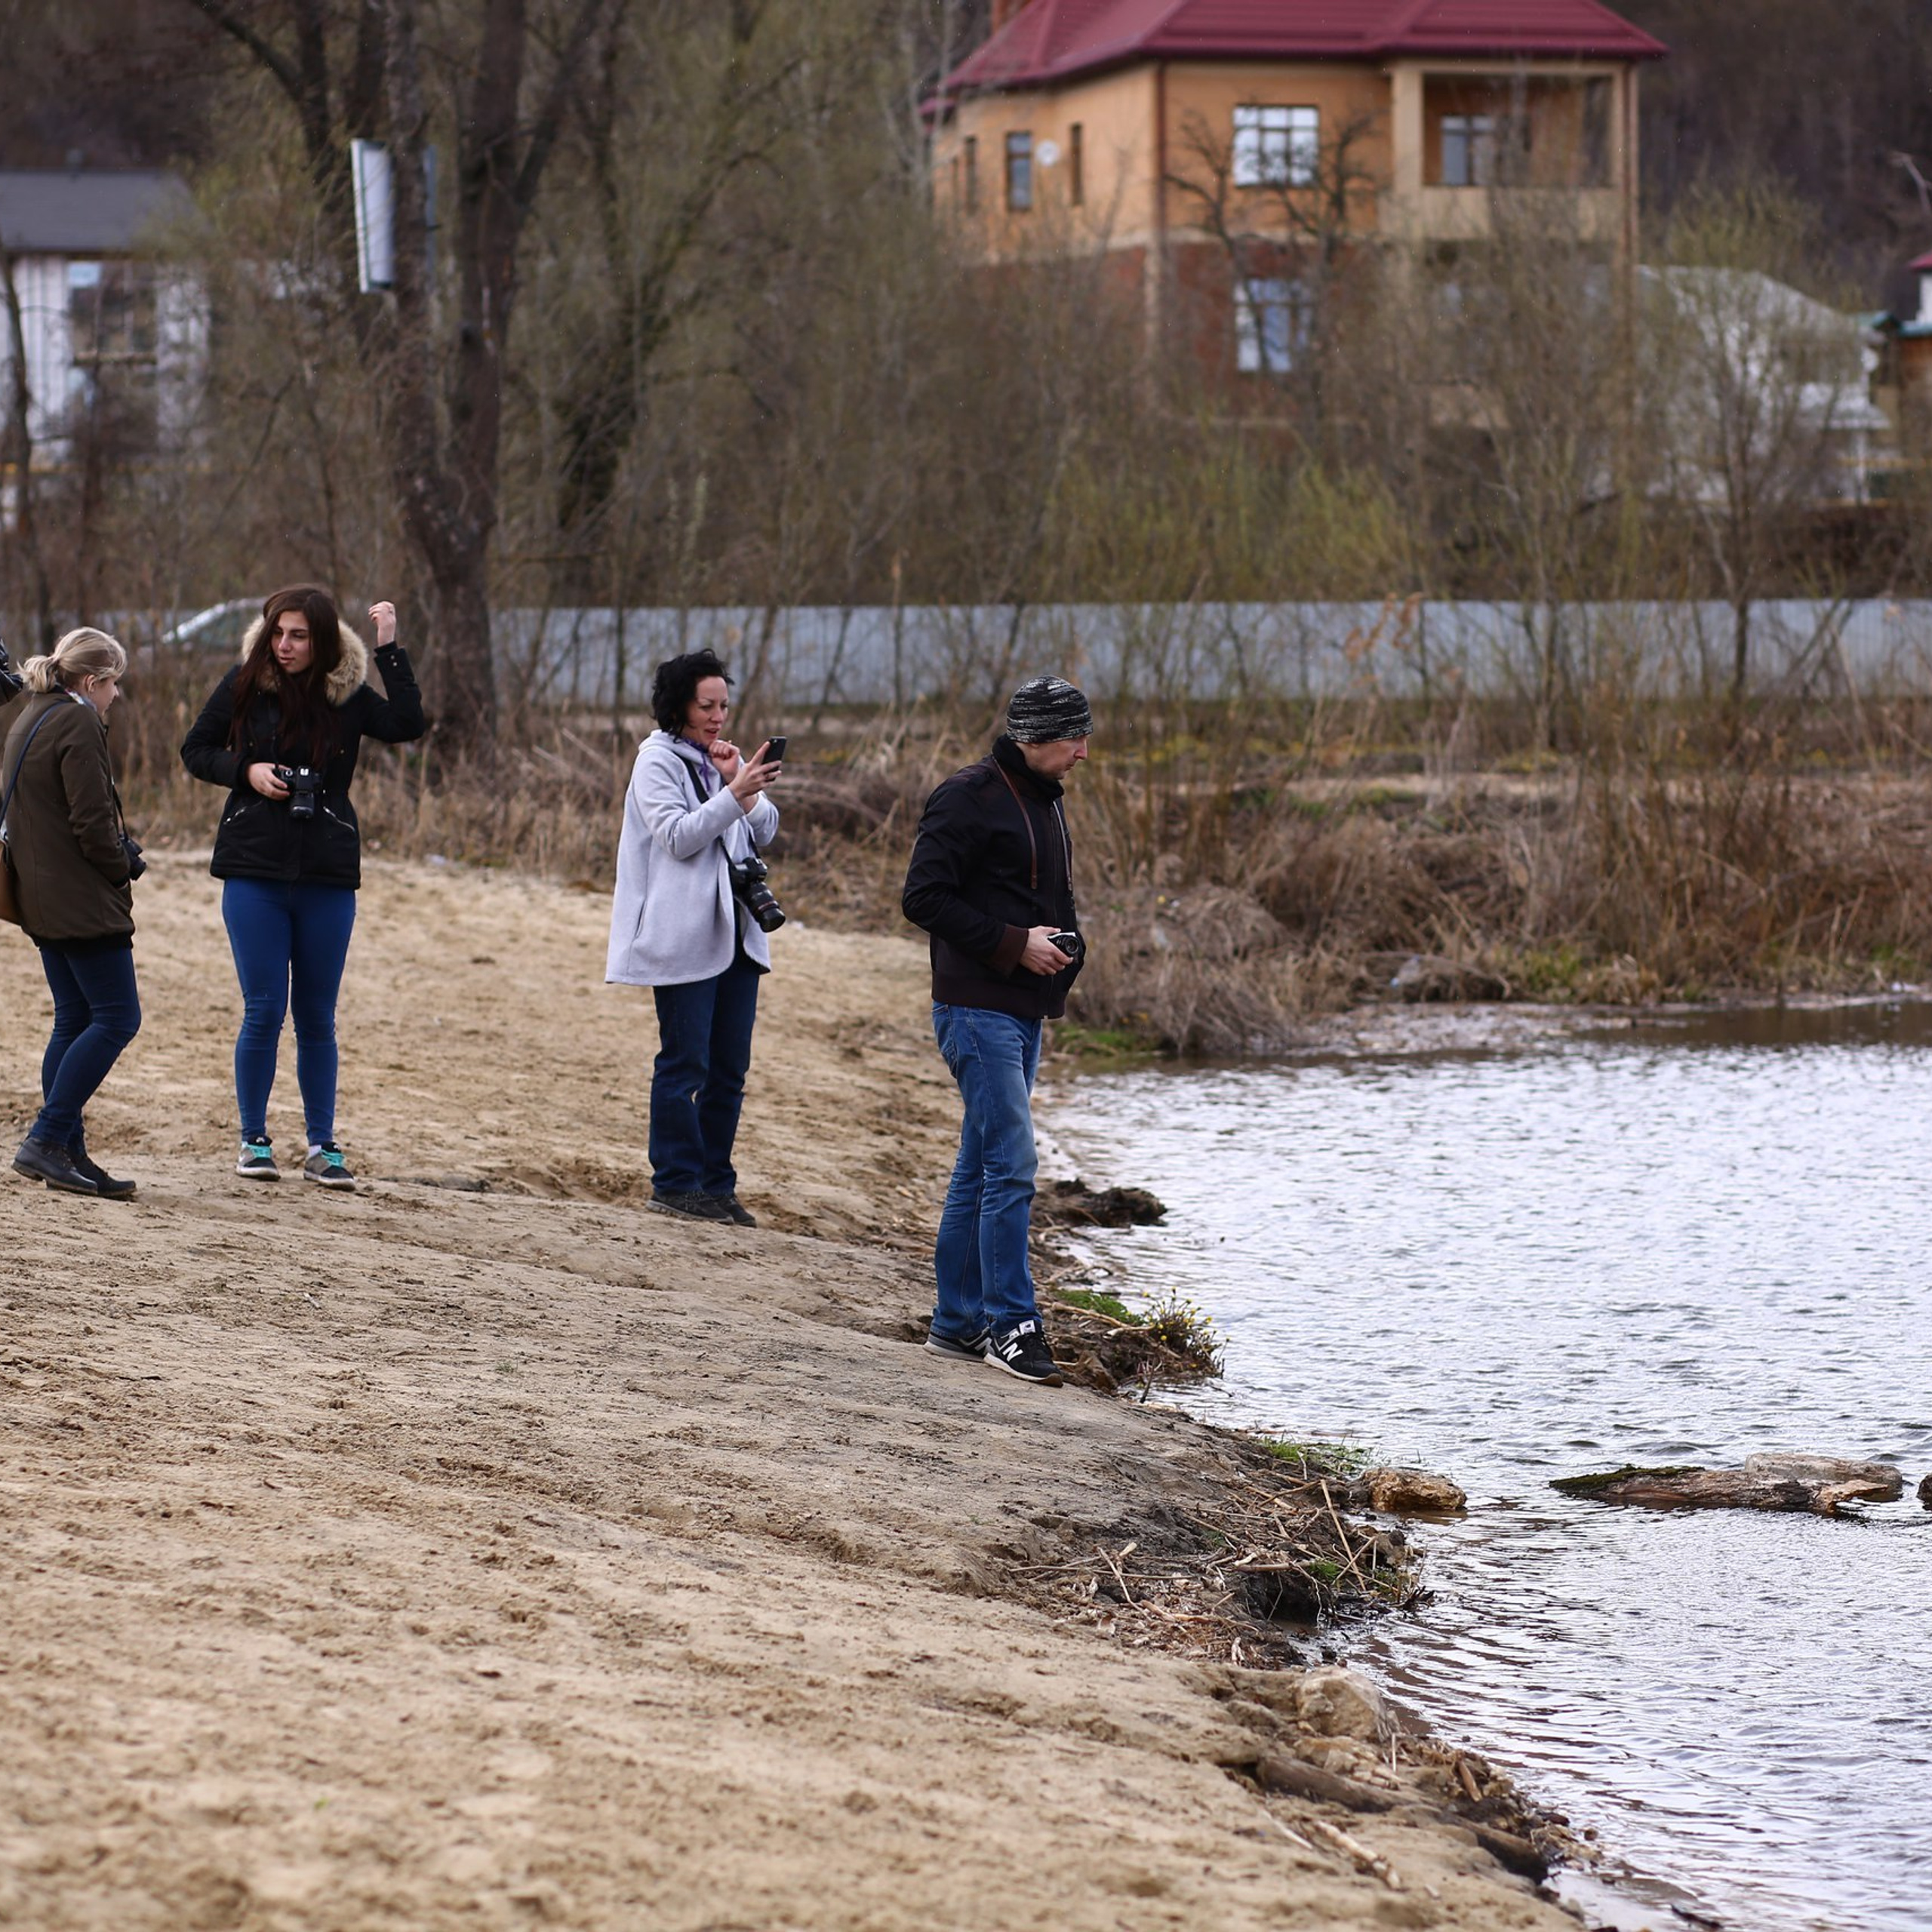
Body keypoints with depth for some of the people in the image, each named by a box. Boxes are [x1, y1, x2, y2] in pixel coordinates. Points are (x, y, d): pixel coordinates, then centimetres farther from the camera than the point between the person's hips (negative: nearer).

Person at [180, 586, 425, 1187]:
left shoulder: (348, 694, 1)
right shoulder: (244, 685, 0)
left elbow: (408, 726, -15)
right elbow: (196, 750, 9)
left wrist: (390, 648, -15)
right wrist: (246, 771, -9)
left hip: (327, 877, 1)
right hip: (255, 871, -1)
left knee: (317, 1017, 7)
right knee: (263, 1011, -1)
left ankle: (322, 1146, 15)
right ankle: (253, 1141, 12)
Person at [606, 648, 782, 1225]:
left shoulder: (728, 759, 14)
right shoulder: (658, 761, -4)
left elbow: (765, 833, 11)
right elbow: (678, 836, -15)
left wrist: (743, 786, -6)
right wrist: (734, 794, -23)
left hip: (736, 931, 7)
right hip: (683, 934, -7)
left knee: (730, 1068, 7)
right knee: (685, 1063, -4)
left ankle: (716, 1184, 13)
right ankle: (675, 1183, 2)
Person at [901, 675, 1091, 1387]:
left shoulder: (1044, 801, 16)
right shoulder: (969, 798, -13)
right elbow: (924, 897, -17)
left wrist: (1063, 943, 8)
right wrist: (1014, 945, -19)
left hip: (1023, 1013, 9)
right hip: (978, 1008, -9)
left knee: (981, 1168, 12)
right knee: (1012, 1166, -12)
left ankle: (957, 1322, 17)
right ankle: (1011, 1325, -10)